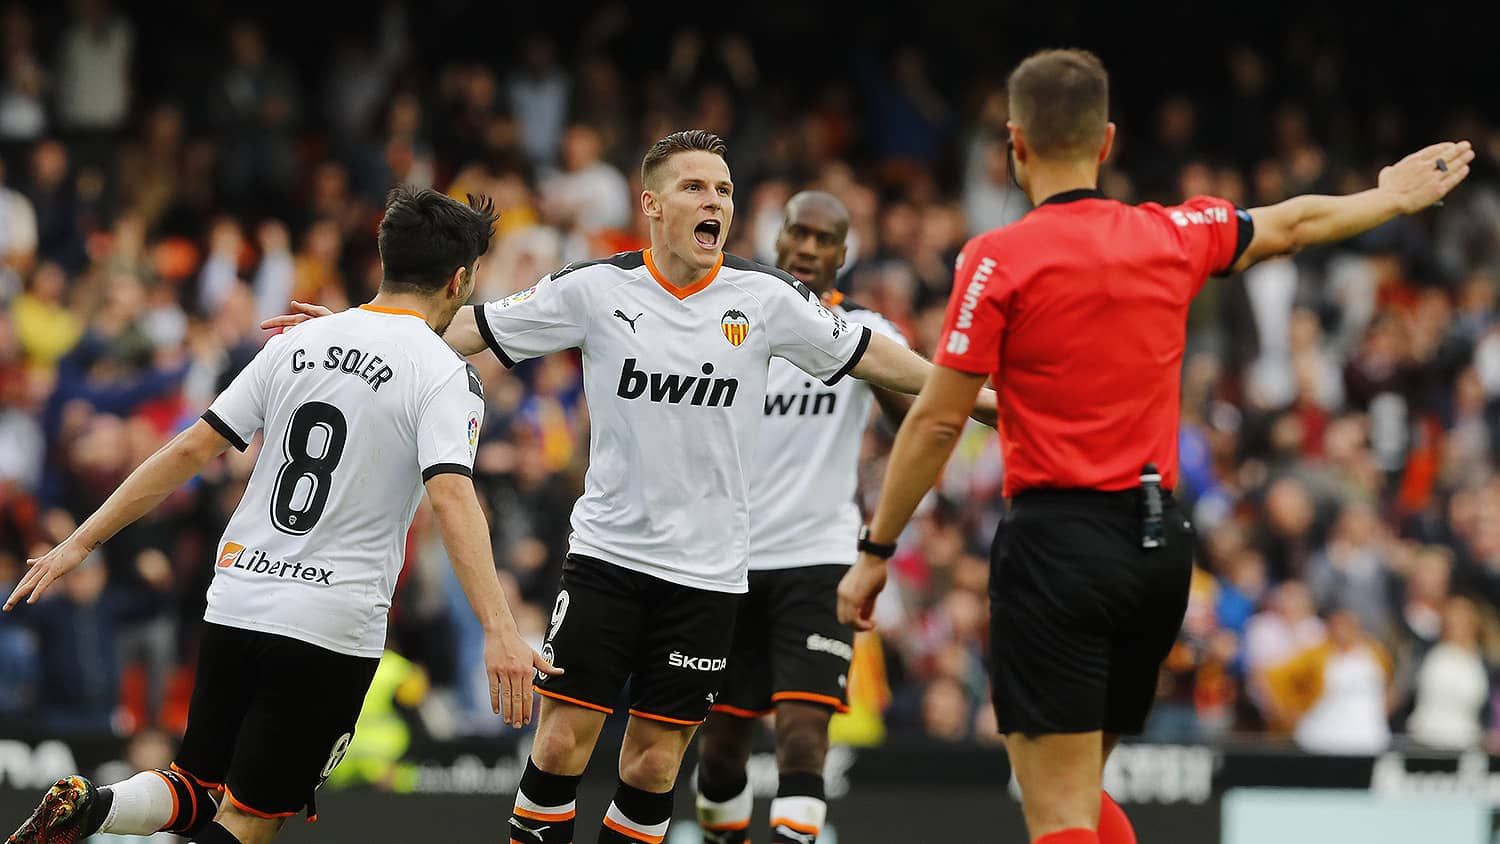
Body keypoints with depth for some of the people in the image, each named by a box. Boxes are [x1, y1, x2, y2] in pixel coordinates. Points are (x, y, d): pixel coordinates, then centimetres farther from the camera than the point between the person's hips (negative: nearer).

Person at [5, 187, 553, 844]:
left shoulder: (299, 343, 10)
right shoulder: (446, 376, -6)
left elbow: (190, 450, 9)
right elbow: (451, 497, -21)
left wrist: (81, 543, 14)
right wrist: (499, 630, -30)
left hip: (237, 599, 5)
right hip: (330, 629, -5)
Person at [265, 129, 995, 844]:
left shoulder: (764, 297, -4)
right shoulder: (598, 288, -6)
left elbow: (867, 355, 9)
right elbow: (473, 327, 1)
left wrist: (977, 395, 11)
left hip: (707, 569, 1)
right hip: (606, 551, -1)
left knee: (654, 764, 3)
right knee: (562, 742, -6)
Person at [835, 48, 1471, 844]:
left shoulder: (999, 259, -9)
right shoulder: (1174, 235, 6)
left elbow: (937, 422, -8)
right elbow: (1293, 224, 26)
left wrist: (875, 552, 0)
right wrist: (1391, 198, 45)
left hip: (1058, 537, -6)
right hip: (1160, 540, 6)